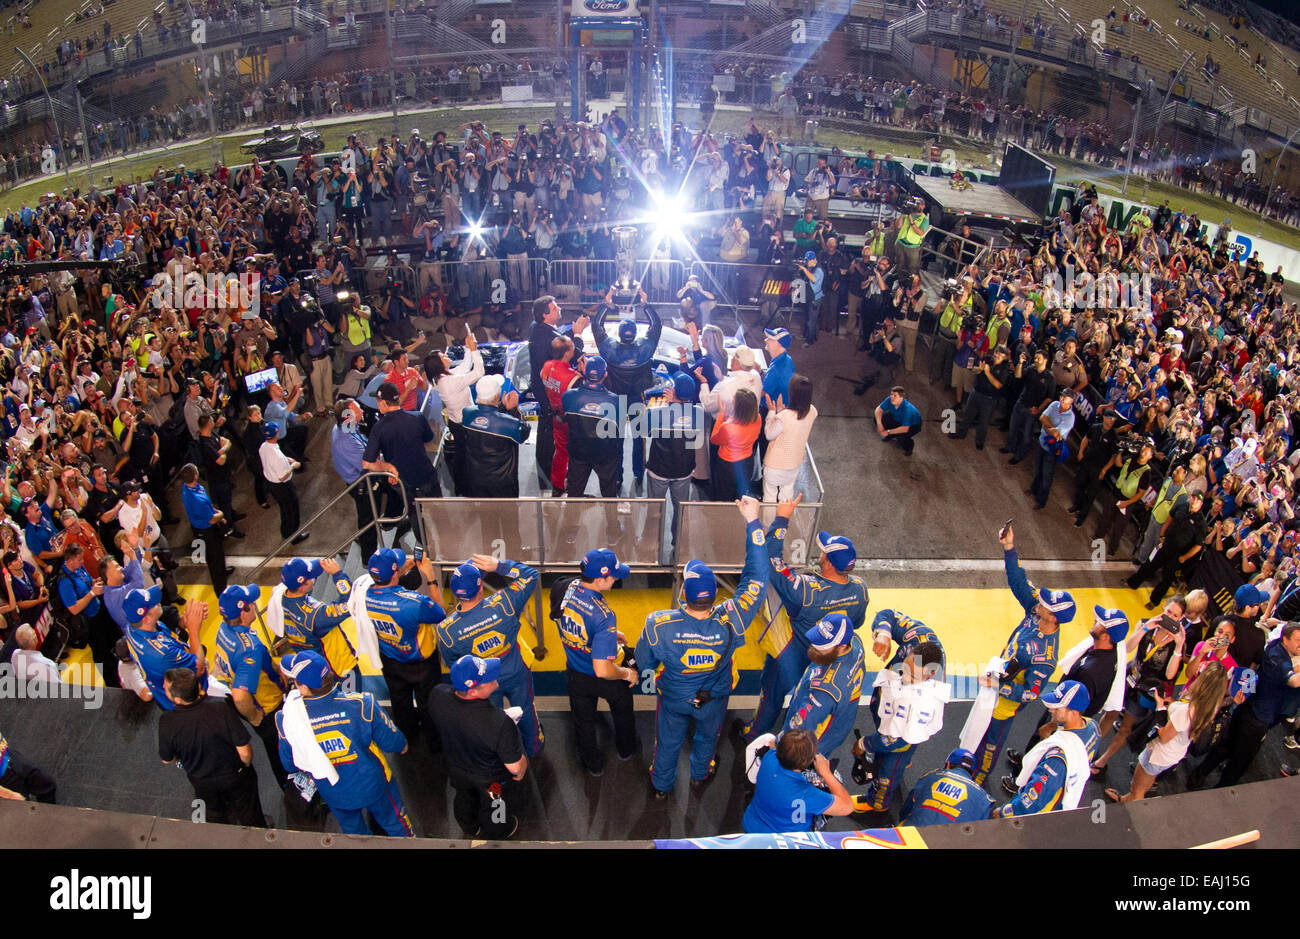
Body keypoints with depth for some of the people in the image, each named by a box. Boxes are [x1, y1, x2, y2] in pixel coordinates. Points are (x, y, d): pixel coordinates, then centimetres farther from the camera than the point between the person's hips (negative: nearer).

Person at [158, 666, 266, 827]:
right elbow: (245, 753, -27)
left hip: (202, 782, 2)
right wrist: (246, 766, -3)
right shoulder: (222, 709, -35)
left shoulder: (167, 722, -31)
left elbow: (167, 760, -11)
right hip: (235, 777, -2)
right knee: (251, 820, 27)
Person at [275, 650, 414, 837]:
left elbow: (289, 764, -8)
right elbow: (392, 742, -18)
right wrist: (402, 746, 7)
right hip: (372, 786, -1)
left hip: (334, 796, 2)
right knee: (395, 822, 28)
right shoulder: (360, 705, -32)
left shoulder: (287, 719, -27)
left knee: (353, 830, 33)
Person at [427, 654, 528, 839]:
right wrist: (521, 772, -8)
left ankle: (470, 829, 66)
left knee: (464, 799, 36)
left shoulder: (437, 695, -32)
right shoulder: (500, 723, -47)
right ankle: (497, 835, 62)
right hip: (491, 779, -4)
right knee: (492, 809, 30)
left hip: (456, 768, 4)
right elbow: (515, 766, -32)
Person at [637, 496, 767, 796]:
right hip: (713, 699, 0)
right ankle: (699, 775, 61)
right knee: (707, 736, 33)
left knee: (668, 741, 29)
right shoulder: (730, 621, -40)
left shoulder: (659, 626, -40)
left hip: (673, 698, 0)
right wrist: (752, 521, -33)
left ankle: (661, 785, 56)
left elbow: (644, 663, -20)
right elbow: (756, 577, -32)